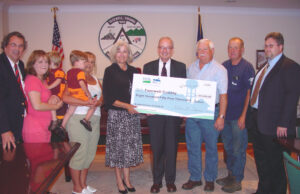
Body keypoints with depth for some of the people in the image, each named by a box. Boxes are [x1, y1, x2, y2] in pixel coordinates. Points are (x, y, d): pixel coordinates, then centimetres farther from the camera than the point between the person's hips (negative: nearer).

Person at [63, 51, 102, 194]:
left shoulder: (96, 79, 19)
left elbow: (103, 96, 11)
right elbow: (65, 98, -16)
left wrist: (98, 102, -11)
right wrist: (86, 103, -21)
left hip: (94, 119, 7)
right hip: (78, 118, -6)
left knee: (90, 152, 10)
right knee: (79, 153, -1)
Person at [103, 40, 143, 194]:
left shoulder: (133, 71, 11)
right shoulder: (110, 71, -2)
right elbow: (108, 97, -8)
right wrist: (126, 106, -16)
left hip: (133, 114, 4)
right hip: (116, 115, -4)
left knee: (131, 146, 8)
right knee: (118, 146, 3)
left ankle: (127, 179, 23)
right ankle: (119, 181, 20)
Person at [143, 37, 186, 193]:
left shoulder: (181, 67, 4)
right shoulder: (148, 67, 5)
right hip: (154, 113, 1)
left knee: (171, 148, 9)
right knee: (156, 148, 9)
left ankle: (170, 180, 27)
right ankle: (157, 181, 26)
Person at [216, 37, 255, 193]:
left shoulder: (247, 67, -7)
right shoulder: (224, 66, 8)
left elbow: (249, 93, -10)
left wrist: (243, 116, -14)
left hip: (239, 116, -6)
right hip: (225, 114, 6)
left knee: (238, 149, 4)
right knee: (228, 147, 16)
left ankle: (237, 181, 19)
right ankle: (230, 175, 32)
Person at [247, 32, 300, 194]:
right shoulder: (265, 67, 16)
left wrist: (283, 124, -20)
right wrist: (252, 116, 10)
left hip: (274, 125, -8)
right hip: (258, 122, 9)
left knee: (275, 163, 6)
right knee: (261, 159, 19)